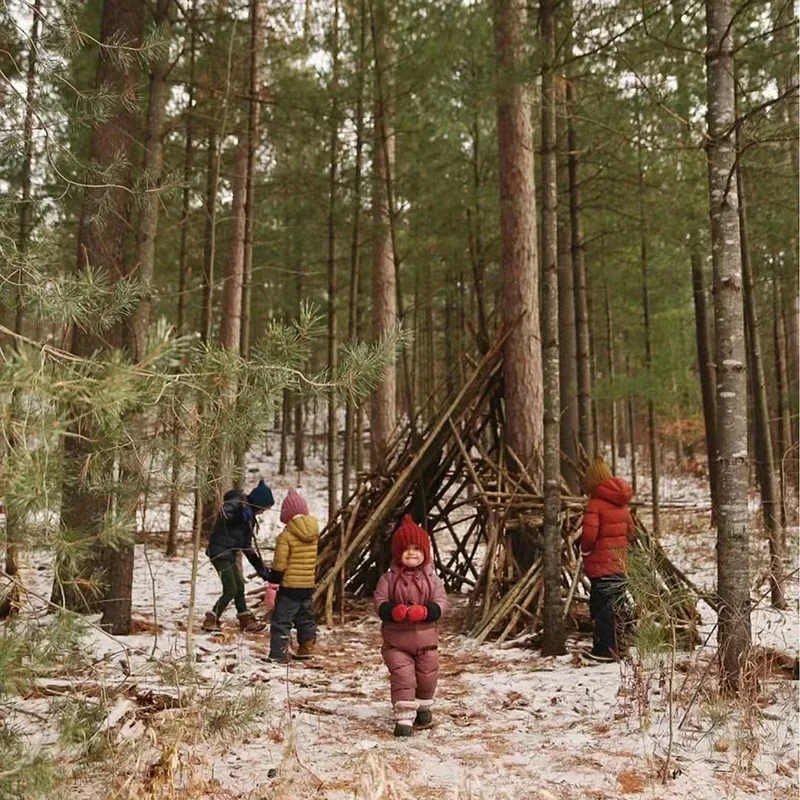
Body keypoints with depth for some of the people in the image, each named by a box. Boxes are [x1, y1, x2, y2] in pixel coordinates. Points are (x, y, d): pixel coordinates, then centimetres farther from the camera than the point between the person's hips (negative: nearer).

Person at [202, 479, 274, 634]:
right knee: (231, 590, -6)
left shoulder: (250, 515, 13)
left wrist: (262, 569, 15)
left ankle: (246, 621, 24)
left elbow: (247, 545, 17)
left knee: (239, 587, 14)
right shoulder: (236, 504, -13)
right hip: (220, 552, -9)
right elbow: (225, 514, -36)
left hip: (230, 554, 9)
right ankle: (210, 621, 7)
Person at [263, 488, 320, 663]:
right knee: (306, 618, 19)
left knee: (281, 621, -1)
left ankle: (279, 654, -3)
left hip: (289, 586, -7)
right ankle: (306, 649, 28)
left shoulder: (286, 535, -16)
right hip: (308, 585, 7)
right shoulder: (314, 533, 5)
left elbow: (279, 565, -16)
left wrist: (271, 587, -9)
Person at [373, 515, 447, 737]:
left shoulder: (432, 579, -3)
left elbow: (441, 603, -8)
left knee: (427, 677, 16)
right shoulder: (389, 579, -6)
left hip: (426, 639, 2)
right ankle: (404, 718, 1)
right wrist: (393, 611, -29)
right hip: (396, 641, -2)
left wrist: (424, 611, -26)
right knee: (402, 678, -8)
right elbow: (380, 604, -8)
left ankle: (424, 707, 42)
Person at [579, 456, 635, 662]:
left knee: (603, 608, -2)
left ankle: (606, 650, 1)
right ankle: (615, 647, 24)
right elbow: (630, 531, 15)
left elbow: (589, 534, -23)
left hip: (601, 564, -8)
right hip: (620, 562, 8)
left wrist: (585, 550, -5)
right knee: (615, 607, 16)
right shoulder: (622, 504, 9)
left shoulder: (595, 504, -16)